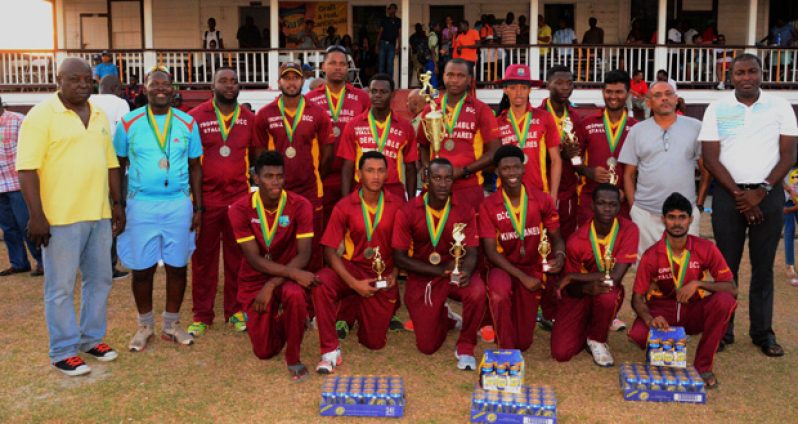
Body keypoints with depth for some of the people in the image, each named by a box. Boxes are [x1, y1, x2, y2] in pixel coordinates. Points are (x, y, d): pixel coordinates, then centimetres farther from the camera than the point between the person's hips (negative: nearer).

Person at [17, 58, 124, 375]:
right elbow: (27, 168, -12)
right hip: (60, 218, -6)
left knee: (100, 280, 14)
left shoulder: (99, 117, 13)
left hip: (99, 215, 7)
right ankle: (63, 352, 14)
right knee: (61, 287, 2)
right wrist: (37, 215, -17)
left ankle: (93, 338, 29)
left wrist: (117, 203, 12)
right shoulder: (41, 115, -7)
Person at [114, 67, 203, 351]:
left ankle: (172, 324, 22)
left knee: (177, 266, 6)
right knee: (142, 269, 5)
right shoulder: (129, 123, 2)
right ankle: (145, 325, 22)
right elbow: (119, 166, 7)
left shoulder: (187, 123, 5)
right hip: (141, 204, -1)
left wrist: (198, 207, 5)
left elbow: (195, 167, 9)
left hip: (179, 204, 1)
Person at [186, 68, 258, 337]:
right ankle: (201, 315, 16)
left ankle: (235, 311, 21)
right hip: (206, 198, -2)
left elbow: (256, 155, 16)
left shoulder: (248, 118, 7)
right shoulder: (196, 117, -1)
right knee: (203, 258, 5)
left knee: (237, 256, 8)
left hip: (239, 198, 2)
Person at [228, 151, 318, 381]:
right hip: (255, 279, 1)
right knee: (264, 351, -1)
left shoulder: (300, 206, -14)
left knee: (295, 295, -38)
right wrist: (293, 272, -30)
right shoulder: (240, 209, -14)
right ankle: (278, 320, 35)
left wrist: (272, 284, -26)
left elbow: (303, 255, -17)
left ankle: (293, 359, -15)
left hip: (289, 276, -1)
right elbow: (254, 259, -18)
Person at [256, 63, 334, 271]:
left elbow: (327, 152, 7)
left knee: (312, 248, 6)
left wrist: (315, 178, 10)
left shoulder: (317, 114, 1)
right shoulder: (265, 115, 2)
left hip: (310, 191, 0)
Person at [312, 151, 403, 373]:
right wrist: (353, 283, -21)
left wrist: (394, 275, -9)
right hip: (352, 268, -1)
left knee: (375, 342, 0)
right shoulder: (344, 207, -7)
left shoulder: (397, 206, -3)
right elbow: (330, 251, -9)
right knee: (321, 283, -35)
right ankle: (330, 350, -22)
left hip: (383, 277, 1)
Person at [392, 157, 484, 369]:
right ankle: (446, 317, 35)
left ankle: (465, 347, -8)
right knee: (427, 346, -2)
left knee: (477, 292, -35)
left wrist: (466, 271, -34)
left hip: (455, 271, 0)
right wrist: (441, 270, -19)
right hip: (422, 277, 0)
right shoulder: (408, 212, -11)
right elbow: (399, 258, -10)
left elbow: (472, 252, -9)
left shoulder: (464, 211, -7)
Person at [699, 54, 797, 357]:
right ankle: (723, 330, 10)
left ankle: (763, 332, 13)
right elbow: (710, 158, -1)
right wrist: (738, 193, -9)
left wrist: (761, 191, -11)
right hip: (728, 194, 0)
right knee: (726, 264, 2)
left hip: (768, 194, 0)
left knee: (763, 266, 5)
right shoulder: (717, 109, 3)